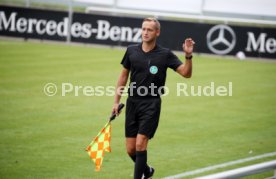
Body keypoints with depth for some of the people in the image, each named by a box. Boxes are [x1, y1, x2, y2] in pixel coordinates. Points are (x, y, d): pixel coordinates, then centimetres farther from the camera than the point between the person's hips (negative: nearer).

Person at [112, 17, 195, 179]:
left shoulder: (165, 54, -5)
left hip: (151, 104, -4)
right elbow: (124, 75, 15)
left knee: (140, 144, -15)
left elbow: (186, 73, -7)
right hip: (133, 102, 4)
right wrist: (117, 101, 14)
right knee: (131, 149, 5)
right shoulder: (131, 51, 4)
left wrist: (188, 56, -24)